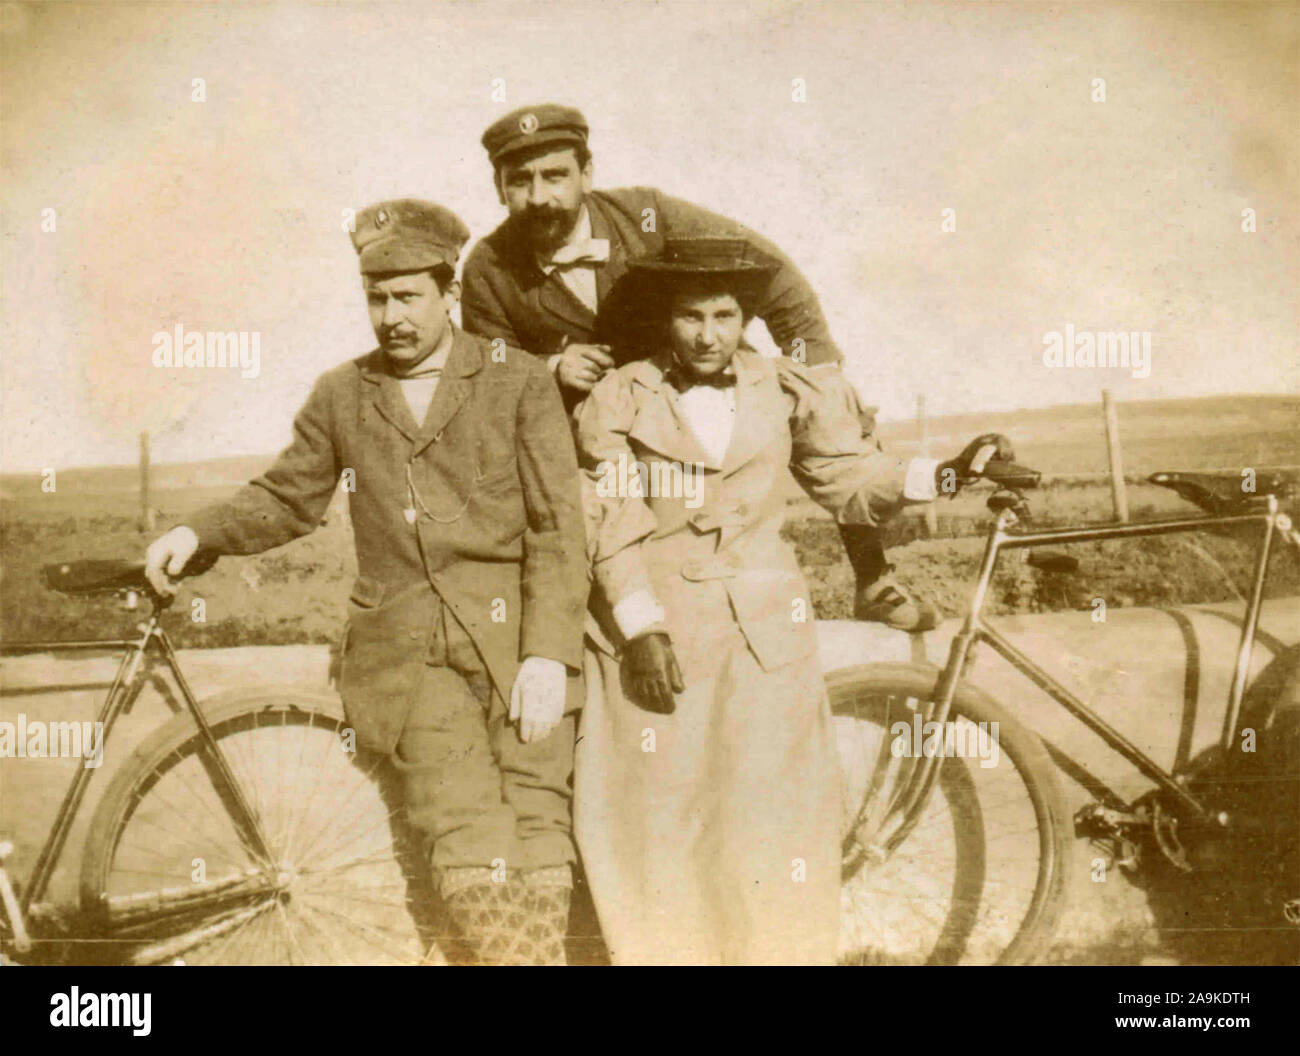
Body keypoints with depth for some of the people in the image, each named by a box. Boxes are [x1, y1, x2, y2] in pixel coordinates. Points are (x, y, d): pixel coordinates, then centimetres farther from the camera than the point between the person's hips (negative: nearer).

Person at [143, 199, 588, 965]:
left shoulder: (521, 383, 7)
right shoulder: (340, 396, 16)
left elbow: (558, 529, 1)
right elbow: (288, 500, 26)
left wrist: (548, 653, -11)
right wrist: (199, 533, 8)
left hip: (516, 629, -1)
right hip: (405, 644, 1)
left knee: (537, 832, -11)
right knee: (470, 843, -16)